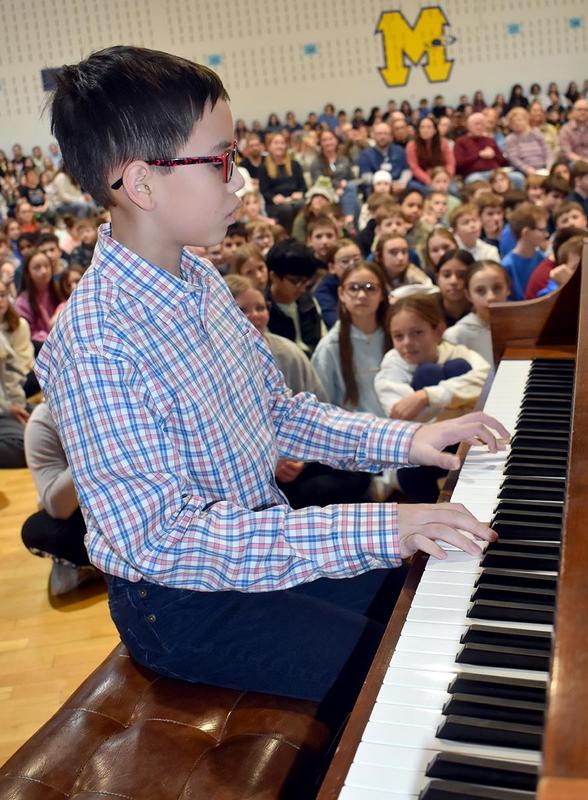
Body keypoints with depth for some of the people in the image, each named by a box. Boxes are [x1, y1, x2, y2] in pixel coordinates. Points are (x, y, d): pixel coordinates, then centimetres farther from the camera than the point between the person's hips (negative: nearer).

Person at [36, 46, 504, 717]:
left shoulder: (199, 282, 2)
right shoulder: (93, 344, -27)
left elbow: (276, 412, 10)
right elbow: (161, 539, -29)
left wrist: (402, 441, -4)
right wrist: (371, 530, -33)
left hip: (261, 538, 8)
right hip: (183, 603, -8)